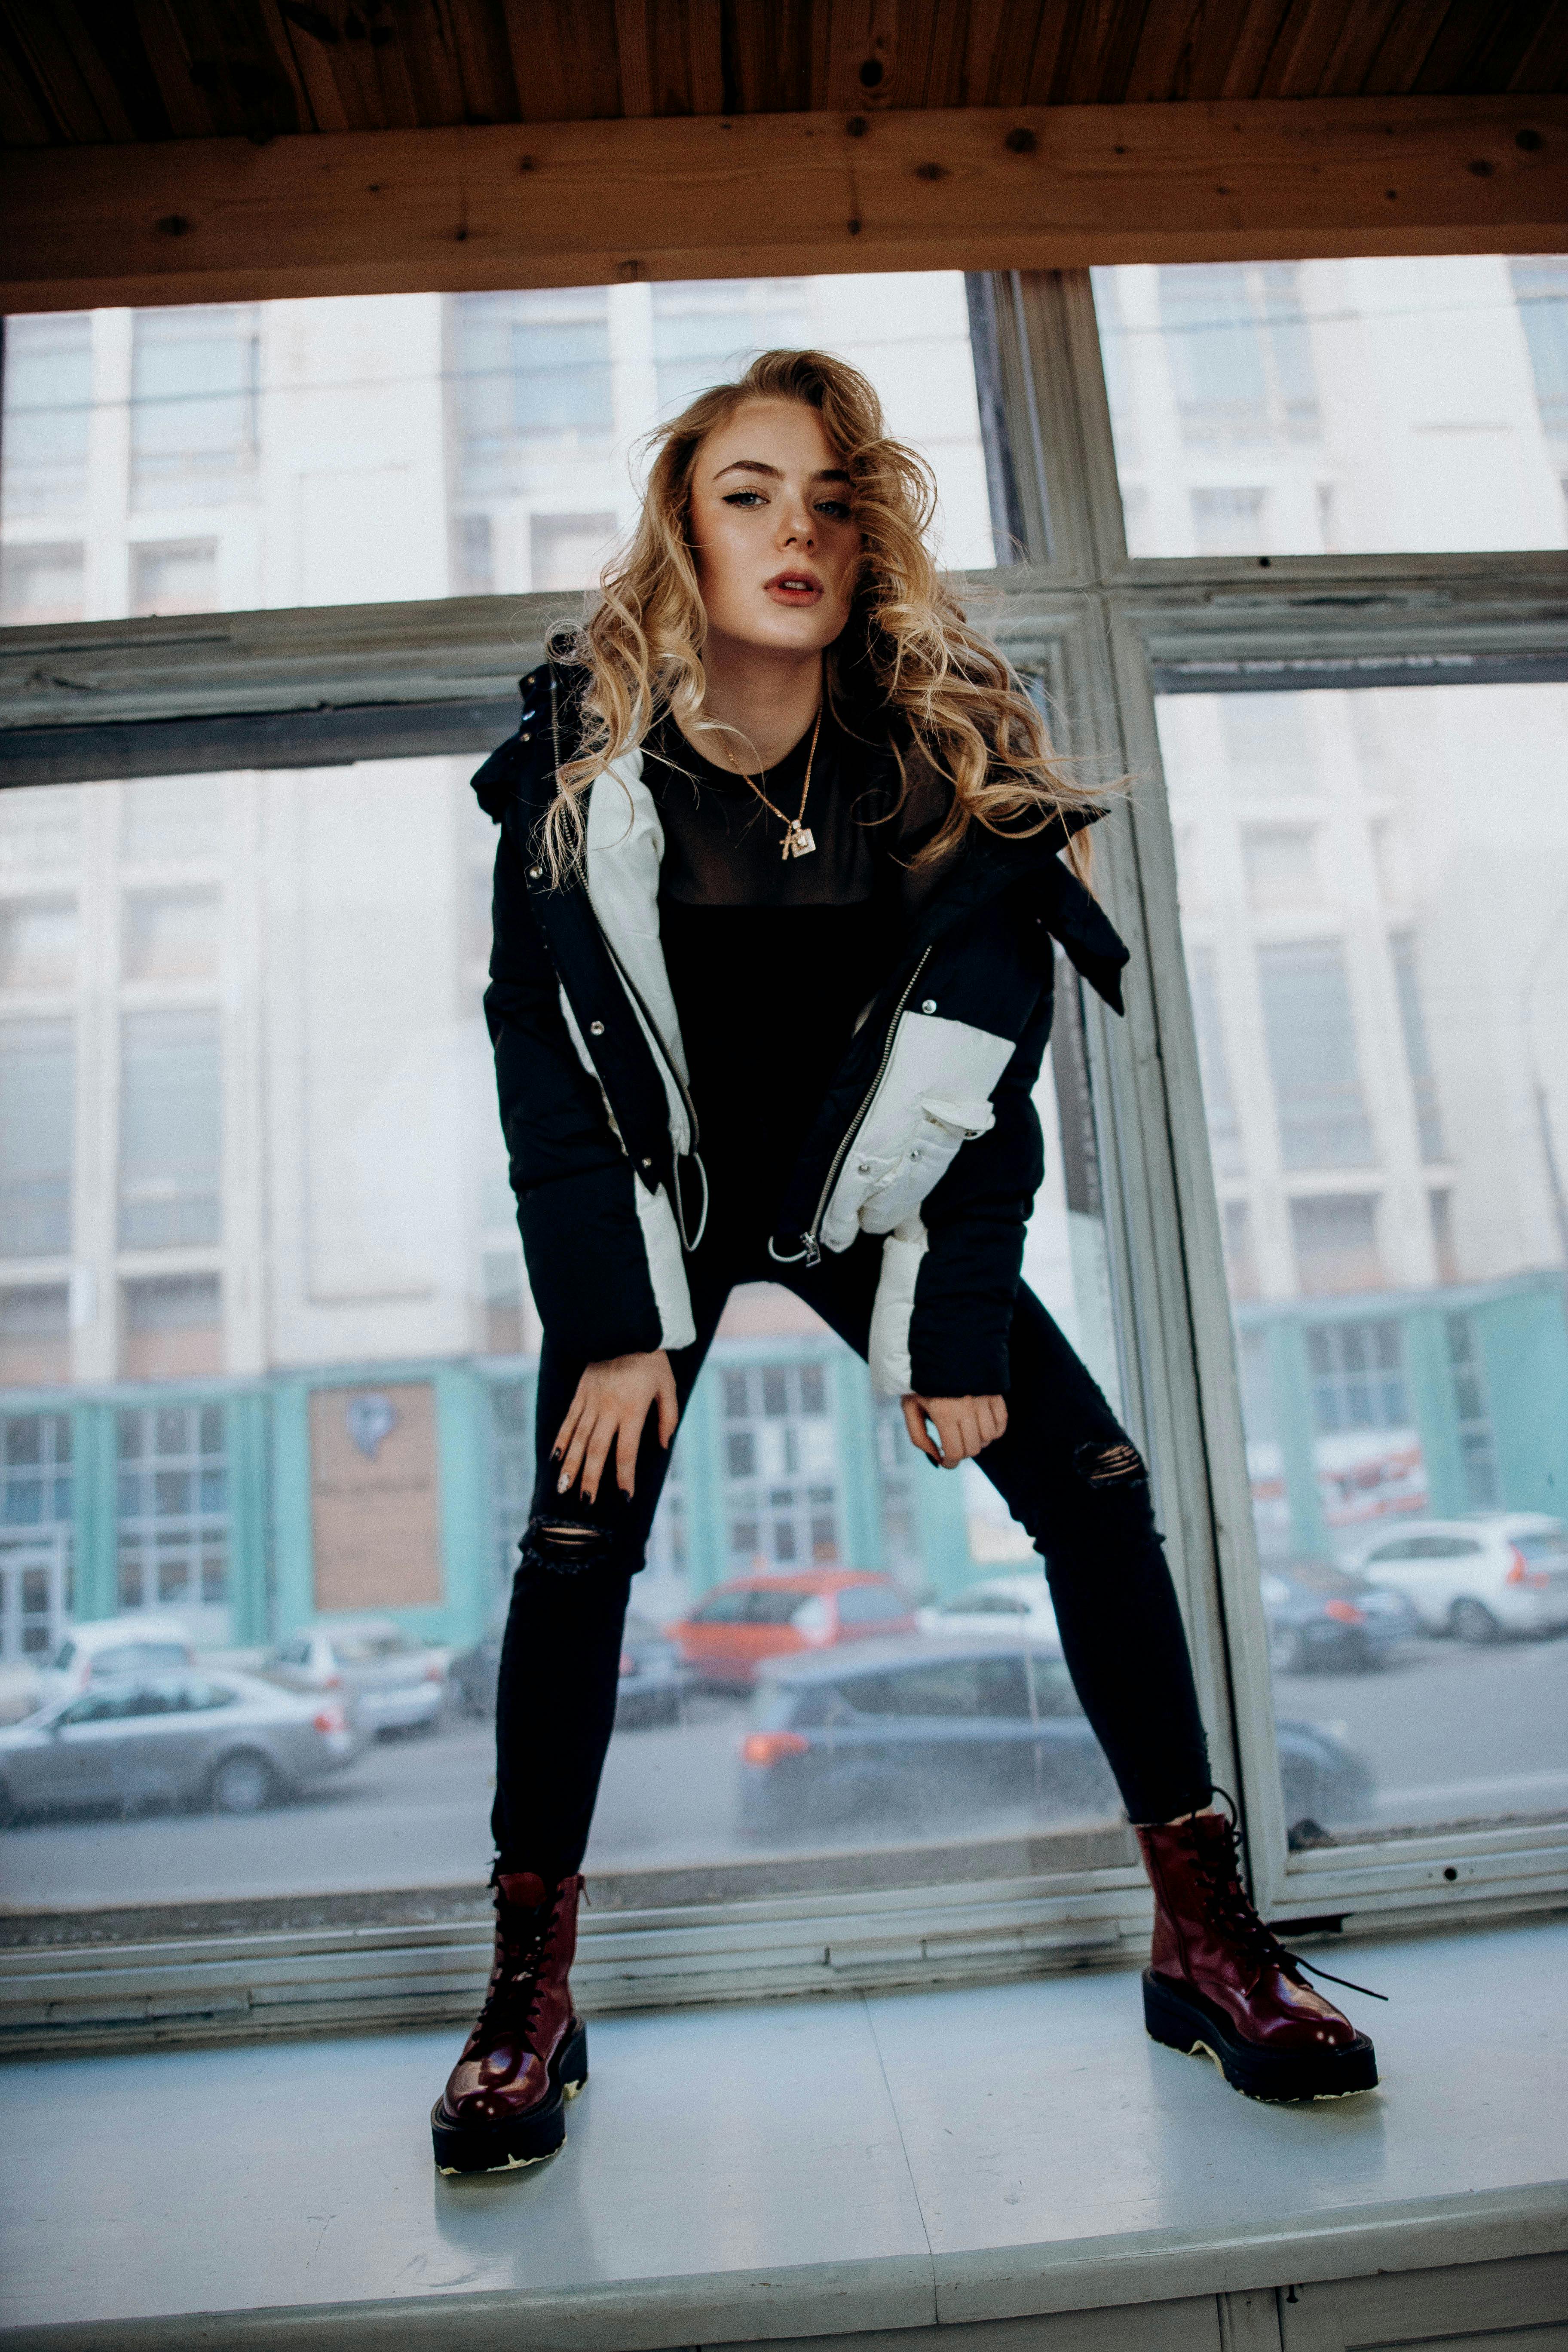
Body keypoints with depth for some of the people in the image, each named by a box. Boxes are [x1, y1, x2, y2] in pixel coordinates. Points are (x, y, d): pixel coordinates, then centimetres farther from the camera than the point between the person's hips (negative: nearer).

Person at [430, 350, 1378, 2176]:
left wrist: (958, 1327, -15)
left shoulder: (948, 754, -12)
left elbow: (987, 1073, -11)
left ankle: (1207, 1941, 6)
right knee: (579, 1539, -13)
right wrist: (614, 1323, -16)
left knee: (1091, 1483, -10)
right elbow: (544, 1054, -10)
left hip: (872, 1203, 1)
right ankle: (529, 1994, 5)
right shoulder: (580, 757, -12)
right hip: (650, 1207, 0)